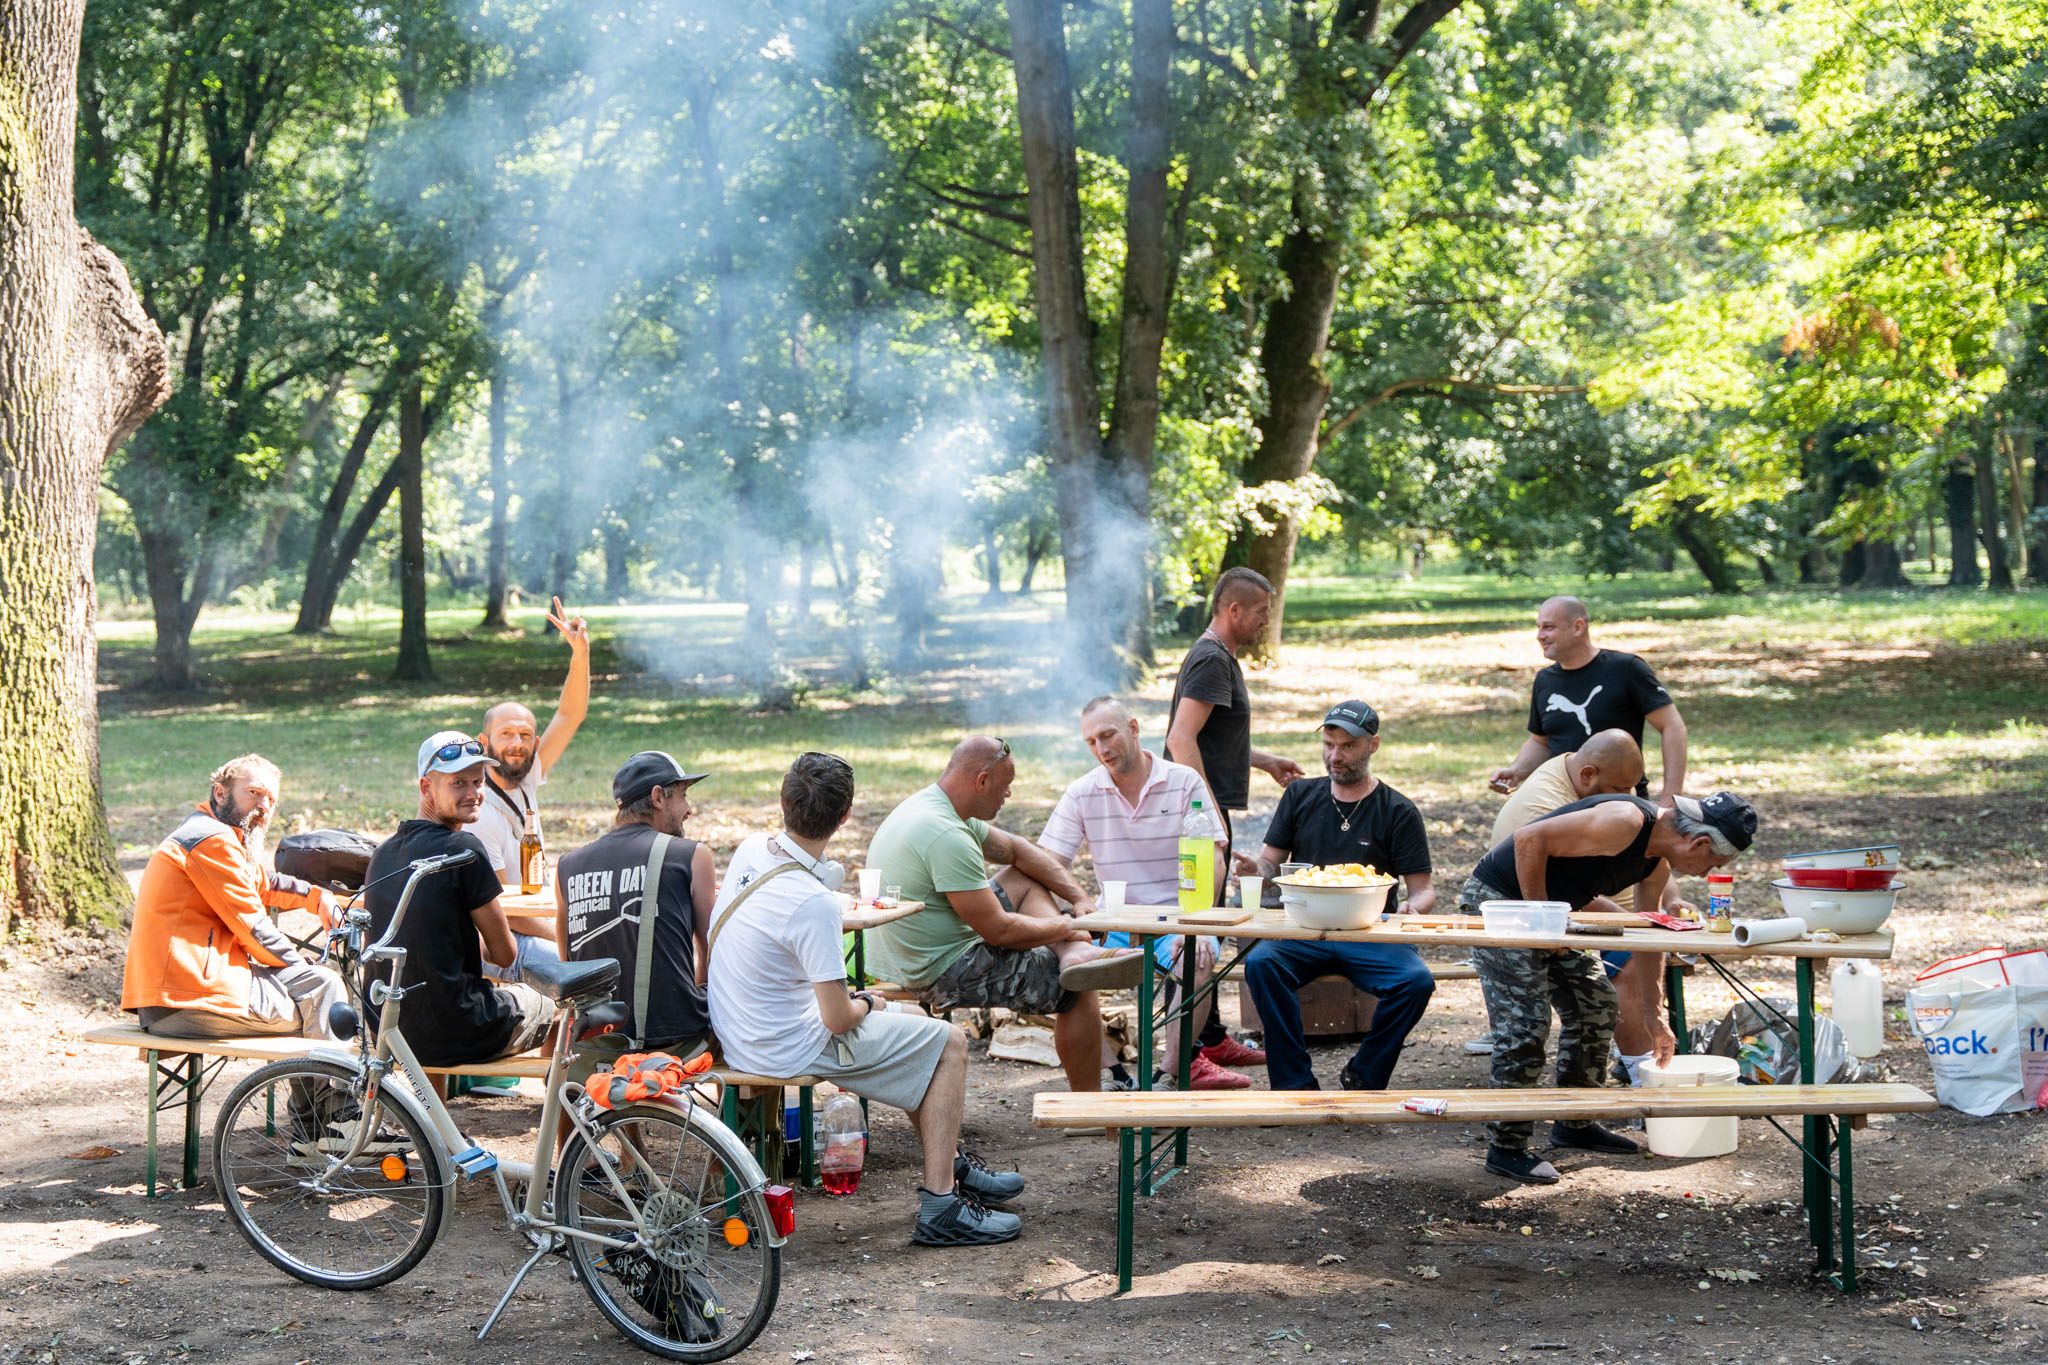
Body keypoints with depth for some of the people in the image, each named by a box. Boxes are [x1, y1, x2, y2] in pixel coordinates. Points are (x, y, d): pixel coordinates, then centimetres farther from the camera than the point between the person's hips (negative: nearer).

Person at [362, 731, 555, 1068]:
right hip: (457, 1037, -7)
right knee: (549, 1001, 21)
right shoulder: (463, 849, -16)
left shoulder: (382, 852, 6)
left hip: (385, 1033, 7)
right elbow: (504, 955, -7)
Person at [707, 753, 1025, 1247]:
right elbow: (838, 1019, -22)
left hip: (739, 1032, 9)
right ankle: (940, 1204, 2)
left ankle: (953, 1164, 36)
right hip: (789, 1049, -9)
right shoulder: (812, 903, -30)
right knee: (949, 1043, 1)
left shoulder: (749, 850, -4)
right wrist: (866, 1004, -3)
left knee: (915, 1019, 25)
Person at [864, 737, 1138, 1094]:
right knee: (1078, 990, -2)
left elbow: (1016, 850, 17)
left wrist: (1079, 897, 8)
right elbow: (1000, 931, -23)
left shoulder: (927, 805, 7)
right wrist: (1066, 928, -7)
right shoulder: (947, 836, -26)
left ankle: (1076, 956, -5)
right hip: (945, 973, -10)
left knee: (1023, 881, 17)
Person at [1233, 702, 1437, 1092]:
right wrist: (1256, 868, -13)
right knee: (1260, 964, -31)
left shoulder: (1398, 812, 6)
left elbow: (1423, 888, 3)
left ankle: (1363, 1077, -7)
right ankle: (1295, 1084, -22)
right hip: (1303, 931, 1)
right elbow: (1271, 861, 12)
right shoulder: (1300, 796, 13)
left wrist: (1414, 908, -21)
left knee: (1417, 981, -30)